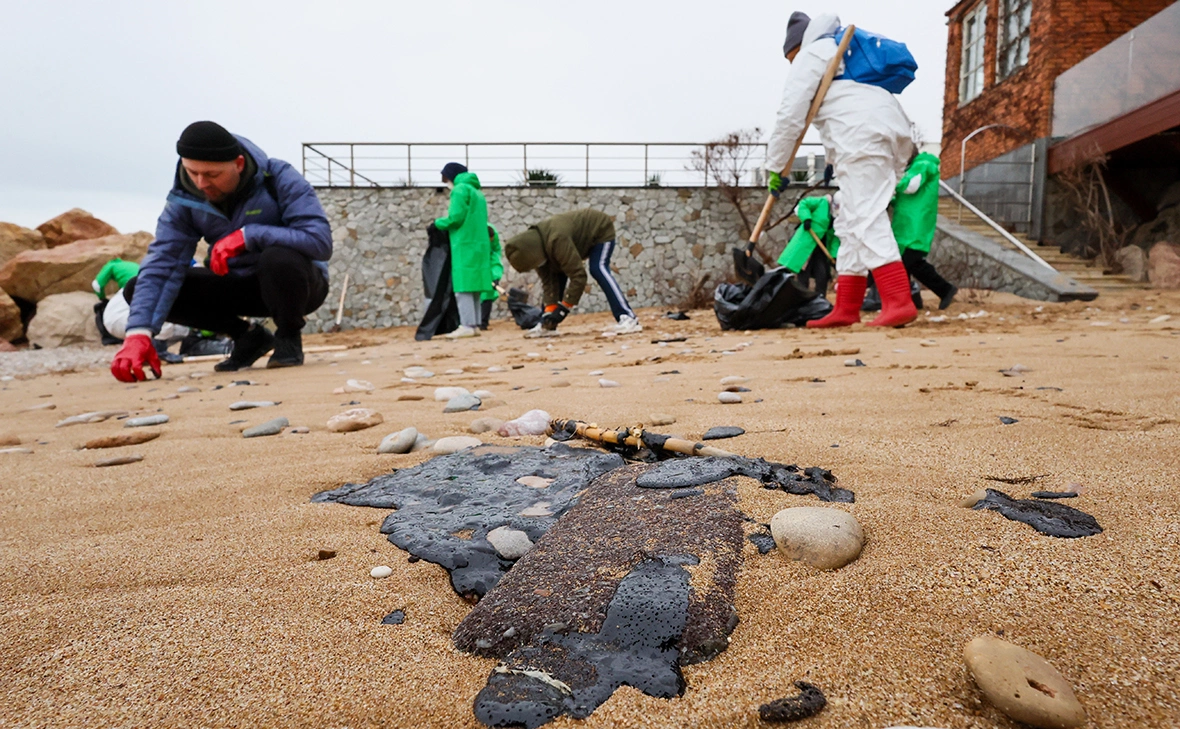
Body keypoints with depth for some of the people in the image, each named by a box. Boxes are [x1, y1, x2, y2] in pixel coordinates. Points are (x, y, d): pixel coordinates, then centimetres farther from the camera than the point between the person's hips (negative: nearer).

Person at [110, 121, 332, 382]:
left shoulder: (279, 179, -21)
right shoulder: (184, 197, -10)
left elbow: (321, 241, -32)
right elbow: (161, 266, -17)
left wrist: (248, 235, -36)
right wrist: (139, 333, -30)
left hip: (296, 283, -4)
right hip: (240, 286, 5)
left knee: (279, 258, -39)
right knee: (136, 288, -8)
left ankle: (289, 337, -9)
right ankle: (247, 336, 4)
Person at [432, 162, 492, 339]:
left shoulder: (460, 189, -5)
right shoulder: (477, 191, 22)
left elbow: (456, 218, -13)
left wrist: (438, 223, 4)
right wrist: (445, 223, 20)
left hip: (465, 246, -9)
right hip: (479, 245, 9)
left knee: (463, 286, -10)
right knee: (472, 286, 7)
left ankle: (467, 326, -14)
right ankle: (475, 325, 6)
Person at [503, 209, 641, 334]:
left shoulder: (557, 239, -42)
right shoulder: (534, 244, -16)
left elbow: (578, 275, -40)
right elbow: (548, 281, -13)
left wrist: (563, 309, -36)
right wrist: (550, 310, -22)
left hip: (601, 230, -8)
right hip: (583, 238, 8)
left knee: (598, 269, -30)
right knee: (557, 275, 1)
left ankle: (628, 319, -36)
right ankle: (547, 325, 8)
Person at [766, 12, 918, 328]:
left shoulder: (810, 54, 11)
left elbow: (791, 115, 2)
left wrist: (775, 166, 8)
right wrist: (835, 161, 31)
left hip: (863, 135, -9)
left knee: (865, 219, -16)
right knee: (852, 224, 8)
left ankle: (899, 302, -25)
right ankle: (846, 308, 8)